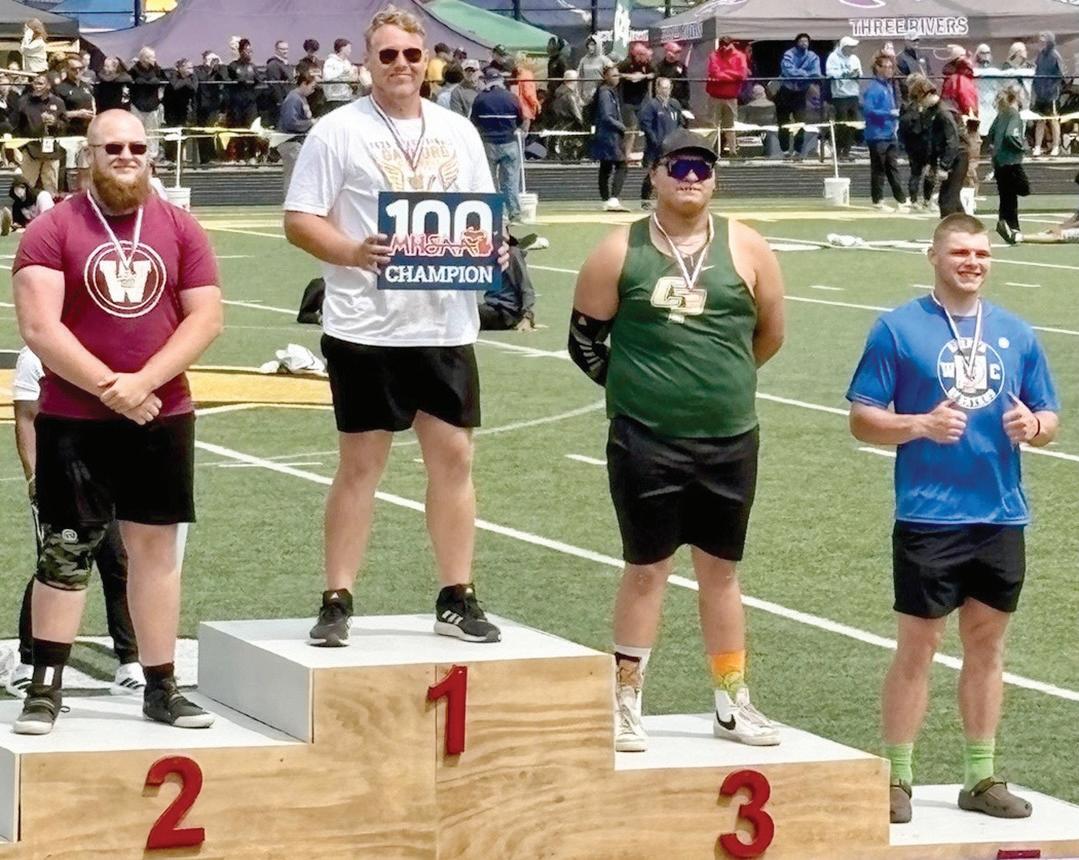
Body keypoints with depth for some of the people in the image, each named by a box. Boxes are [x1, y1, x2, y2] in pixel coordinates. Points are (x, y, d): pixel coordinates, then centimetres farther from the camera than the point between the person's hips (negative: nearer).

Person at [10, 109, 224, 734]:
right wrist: (109, 389, -17)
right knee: (65, 552, 1)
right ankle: (46, 689, 7)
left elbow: (206, 318, -1)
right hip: (73, 420, -3)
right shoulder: (53, 231, -4)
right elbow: (39, 328, -12)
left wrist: (142, 383, -13)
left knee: (156, 545, 8)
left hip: (162, 417, 3)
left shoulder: (181, 229, 5)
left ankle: (161, 688, 15)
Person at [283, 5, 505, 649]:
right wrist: (353, 253, -24)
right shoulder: (338, 131, -3)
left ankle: (458, 600, 14)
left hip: (446, 325, 4)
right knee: (360, 464, 1)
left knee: (455, 457, 5)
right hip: (366, 327, -4)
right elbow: (300, 221, -6)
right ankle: (338, 603, 8)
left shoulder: (458, 133, 11)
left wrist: (491, 248, -6)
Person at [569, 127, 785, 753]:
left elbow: (770, 333, 13)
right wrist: (634, 386, 7)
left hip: (729, 440, 2)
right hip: (645, 442, -2)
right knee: (646, 568, 3)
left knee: (721, 569, 10)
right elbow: (584, 338, 5)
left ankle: (733, 704, 18)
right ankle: (627, 706, 10)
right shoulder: (621, 252, -2)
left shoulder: (746, 250, 2)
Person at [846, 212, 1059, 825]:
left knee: (987, 643, 11)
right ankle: (898, 779, 6)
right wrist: (921, 425, -19)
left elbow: (1050, 421, 14)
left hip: (1001, 519, 4)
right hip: (928, 518, -4)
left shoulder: (1017, 334, 9)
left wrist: (1032, 426, -9)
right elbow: (863, 419, -3)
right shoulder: (898, 329, -2)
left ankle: (982, 777, 19)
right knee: (918, 646, -1)